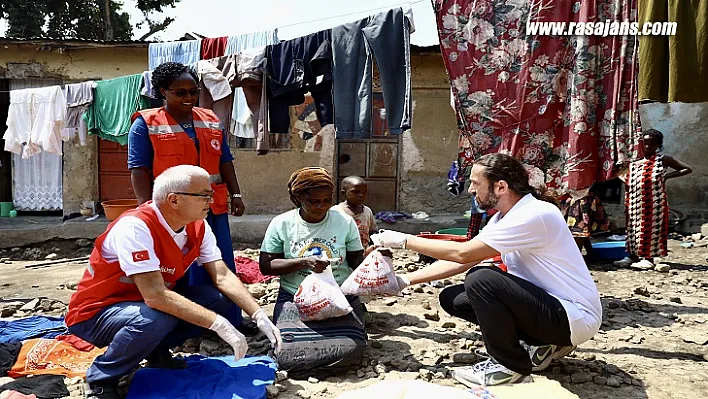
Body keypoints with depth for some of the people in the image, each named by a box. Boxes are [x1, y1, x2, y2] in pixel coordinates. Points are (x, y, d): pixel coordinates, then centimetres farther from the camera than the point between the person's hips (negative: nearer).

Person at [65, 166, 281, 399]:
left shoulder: (198, 227, -8)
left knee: (220, 298, -11)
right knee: (156, 320, -37)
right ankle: (101, 379, -9)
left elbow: (223, 277, -10)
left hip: (150, 302, 7)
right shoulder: (135, 227, -30)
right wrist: (219, 324, -36)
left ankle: (157, 351, 8)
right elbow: (156, 297, -37)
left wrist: (260, 317, -22)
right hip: (97, 313, -7)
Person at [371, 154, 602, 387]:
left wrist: (405, 240, -16)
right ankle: (541, 344, 8)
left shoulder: (534, 215, -25)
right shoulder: (502, 218, 4)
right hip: (546, 303, 9)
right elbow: (460, 262, 6)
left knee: (480, 280, -29)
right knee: (452, 298, 4)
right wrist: (405, 280, 3)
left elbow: (462, 253, -26)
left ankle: (511, 367, -6)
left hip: (575, 317, -9)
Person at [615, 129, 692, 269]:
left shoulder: (663, 160, 0)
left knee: (651, 228, 0)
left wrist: (667, 176, -7)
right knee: (634, 227, 8)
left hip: (654, 203, -4)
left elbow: (687, 169, 3)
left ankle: (649, 258, 8)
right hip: (635, 203, 4)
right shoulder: (635, 161, 11)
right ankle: (632, 256, 17)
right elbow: (627, 180, 21)